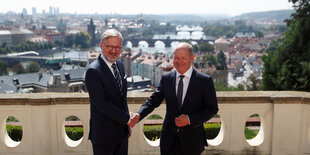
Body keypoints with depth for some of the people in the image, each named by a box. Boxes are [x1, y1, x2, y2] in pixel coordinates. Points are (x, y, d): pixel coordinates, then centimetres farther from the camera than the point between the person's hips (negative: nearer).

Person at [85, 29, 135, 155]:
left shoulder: (120, 65, 8)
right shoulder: (93, 71, -18)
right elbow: (101, 103, -22)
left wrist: (127, 124, 14)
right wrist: (126, 118, -17)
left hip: (122, 131, 7)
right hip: (104, 134, -7)